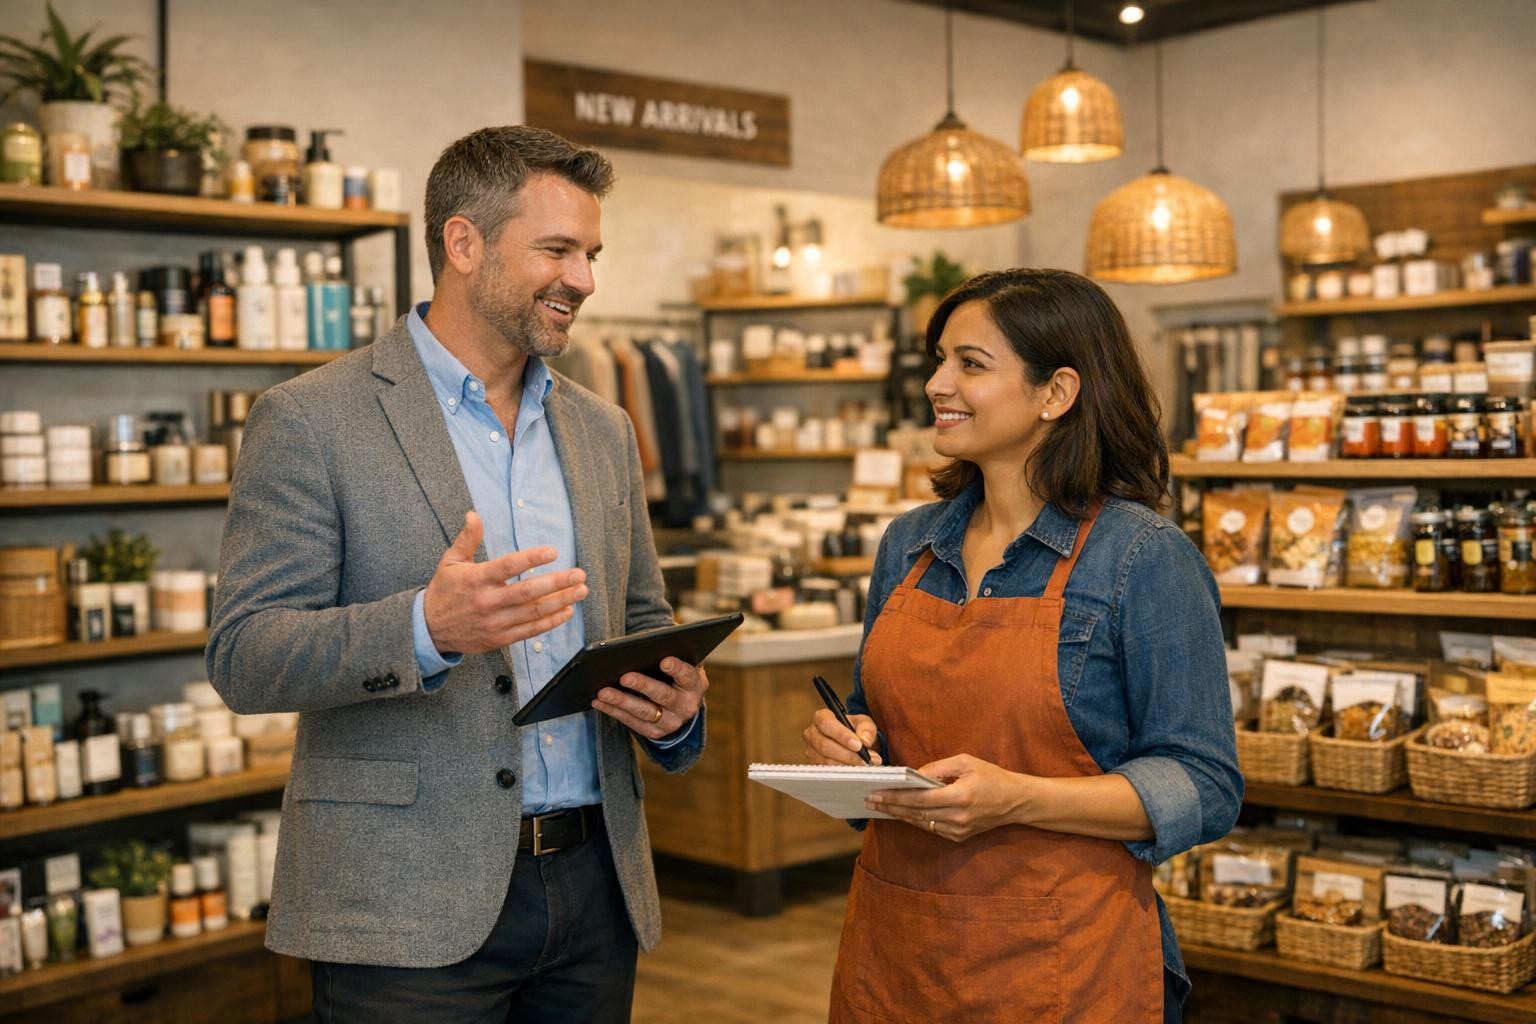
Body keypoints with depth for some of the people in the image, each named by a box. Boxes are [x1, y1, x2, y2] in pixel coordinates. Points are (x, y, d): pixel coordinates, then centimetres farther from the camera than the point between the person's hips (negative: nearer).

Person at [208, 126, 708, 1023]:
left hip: (595, 883, 5)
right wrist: (426, 627, -28)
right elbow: (243, 657, -11)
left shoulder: (603, 430, 12)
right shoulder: (310, 421, -6)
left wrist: (672, 701, -4)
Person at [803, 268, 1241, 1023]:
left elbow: (1203, 788, -13)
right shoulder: (909, 544, 7)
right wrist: (843, 744, -4)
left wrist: (1018, 799, -24)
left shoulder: (1143, 558, -11)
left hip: (1055, 960, -5)